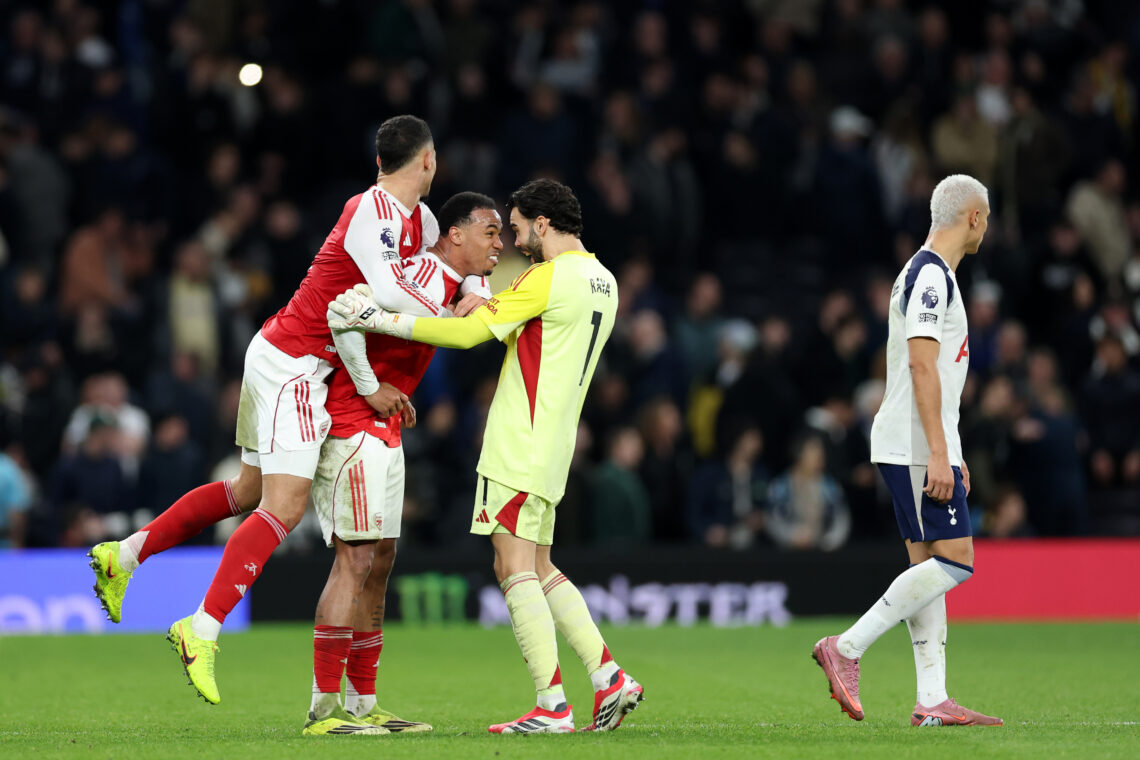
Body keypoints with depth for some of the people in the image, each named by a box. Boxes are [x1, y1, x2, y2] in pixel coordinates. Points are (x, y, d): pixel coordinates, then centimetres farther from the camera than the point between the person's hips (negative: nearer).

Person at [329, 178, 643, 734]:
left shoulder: (548, 278, -13)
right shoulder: (602, 282, 14)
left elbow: (467, 333, -17)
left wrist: (379, 319, -15)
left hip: (520, 448, -9)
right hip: (551, 451, 9)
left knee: (515, 568, -8)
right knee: (540, 571, 15)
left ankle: (553, 707, -13)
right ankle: (609, 677, 8)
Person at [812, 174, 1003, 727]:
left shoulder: (932, 275, 20)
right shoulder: (930, 276, -12)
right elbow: (921, 365, -19)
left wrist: (947, 453, 26)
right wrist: (938, 453, -23)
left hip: (927, 448, 10)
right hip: (916, 447, -10)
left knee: (930, 563, 6)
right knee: (953, 561, -12)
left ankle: (931, 700, 3)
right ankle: (847, 648, -11)